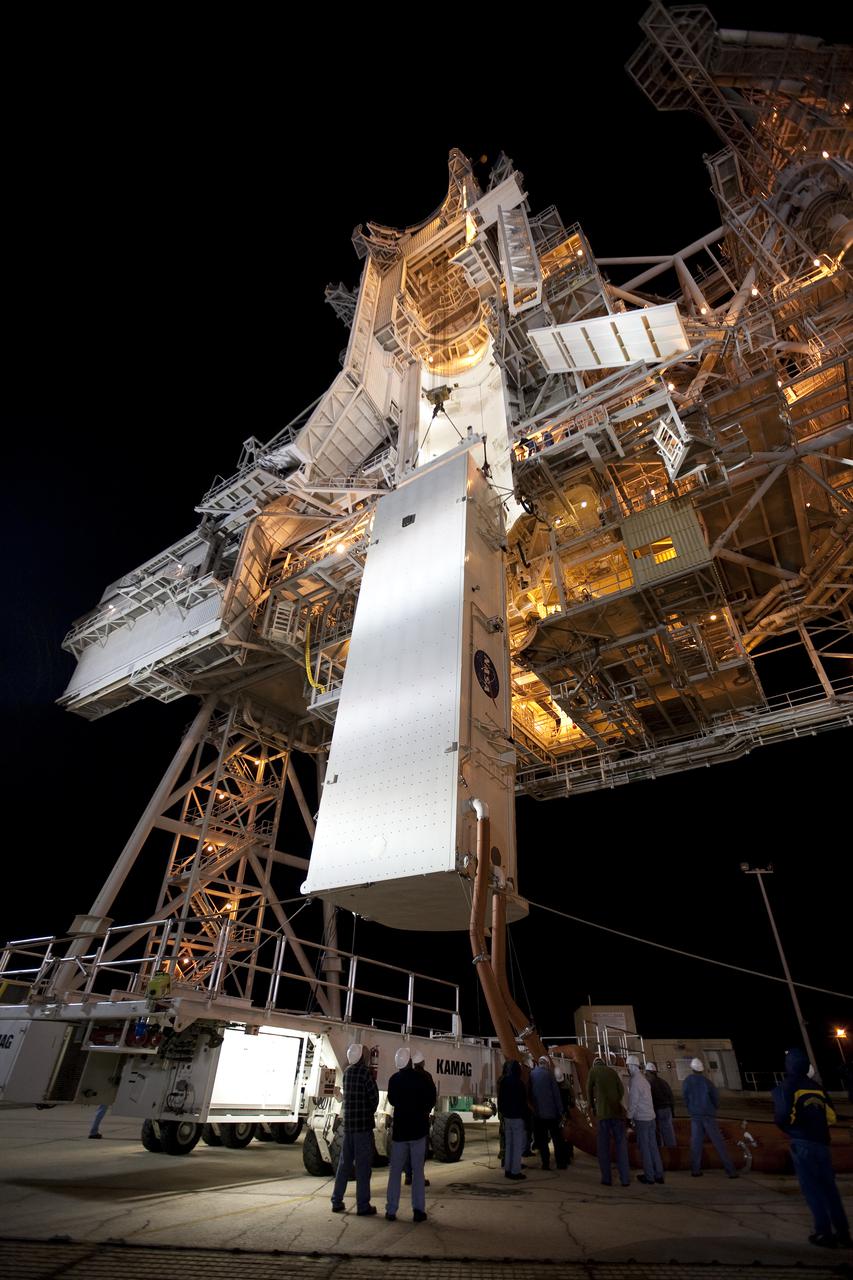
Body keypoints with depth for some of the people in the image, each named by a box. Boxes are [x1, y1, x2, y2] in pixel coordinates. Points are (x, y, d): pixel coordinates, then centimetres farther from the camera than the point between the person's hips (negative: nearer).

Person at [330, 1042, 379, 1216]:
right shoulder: (365, 1072, -16)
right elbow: (373, 1096, -13)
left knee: (344, 1163, 17)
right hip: (363, 1124, -7)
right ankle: (363, 1206, 8)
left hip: (347, 1123, 7)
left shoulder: (347, 1072, 5)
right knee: (363, 1165, 3)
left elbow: (349, 1096, 10)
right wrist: (371, 1112, 5)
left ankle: (337, 1202, 23)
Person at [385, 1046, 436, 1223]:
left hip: (399, 1129, 1)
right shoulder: (424, 1077, -13)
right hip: (418, 1129, -1)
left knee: (395, 1171, 11)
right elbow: (432, 1100, -4)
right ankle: (418, 1210, 5)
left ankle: (391, 1210, 11)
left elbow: (392, 1100, 8)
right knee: (418, 1171, 7)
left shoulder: (394, 1079, -7)